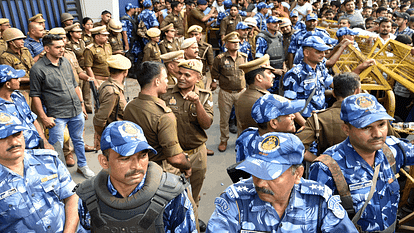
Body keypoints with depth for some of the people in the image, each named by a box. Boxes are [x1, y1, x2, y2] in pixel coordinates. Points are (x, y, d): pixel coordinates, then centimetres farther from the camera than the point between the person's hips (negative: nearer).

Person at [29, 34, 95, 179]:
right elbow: (35, 96, -8)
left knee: (78, 140, 18)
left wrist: (82, 105, 16)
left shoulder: (66, 62, 9)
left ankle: (82, 166, 36)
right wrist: (44, 118, -11)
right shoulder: (37, 69, -10)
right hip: (57, 116, -5)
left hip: (77, 112, 6)